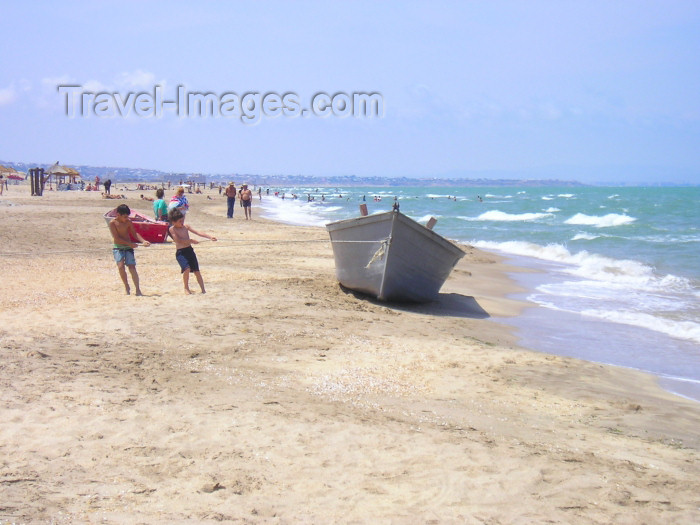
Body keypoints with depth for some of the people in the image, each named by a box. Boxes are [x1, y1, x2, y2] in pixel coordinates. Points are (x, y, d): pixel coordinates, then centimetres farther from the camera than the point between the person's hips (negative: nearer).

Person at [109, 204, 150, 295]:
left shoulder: (128, 221, 2)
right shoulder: (112, 223, -9)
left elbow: (134, 234, 7)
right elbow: (117, 238, -14)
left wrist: (143, 241, -10)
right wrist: (130, 244, -17)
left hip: (128, 248, 3)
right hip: (118, 248, -2)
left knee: (132, 267, -7)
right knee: (121, 266, -19)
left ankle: (138, 290, -6)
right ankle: (127, 287, 0)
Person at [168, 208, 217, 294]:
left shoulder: (186, 226, 7)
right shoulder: (172, 229, -5)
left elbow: (198, 233, 4)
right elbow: (178, 240, -14)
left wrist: (210, 237, -5)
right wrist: (191, 240, -17)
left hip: (189, 250, 5)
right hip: (180, 252, -5)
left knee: (196, 271, 3)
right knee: (187, 269, -24)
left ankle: (203, 290, 11)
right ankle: (186, 288, -1)